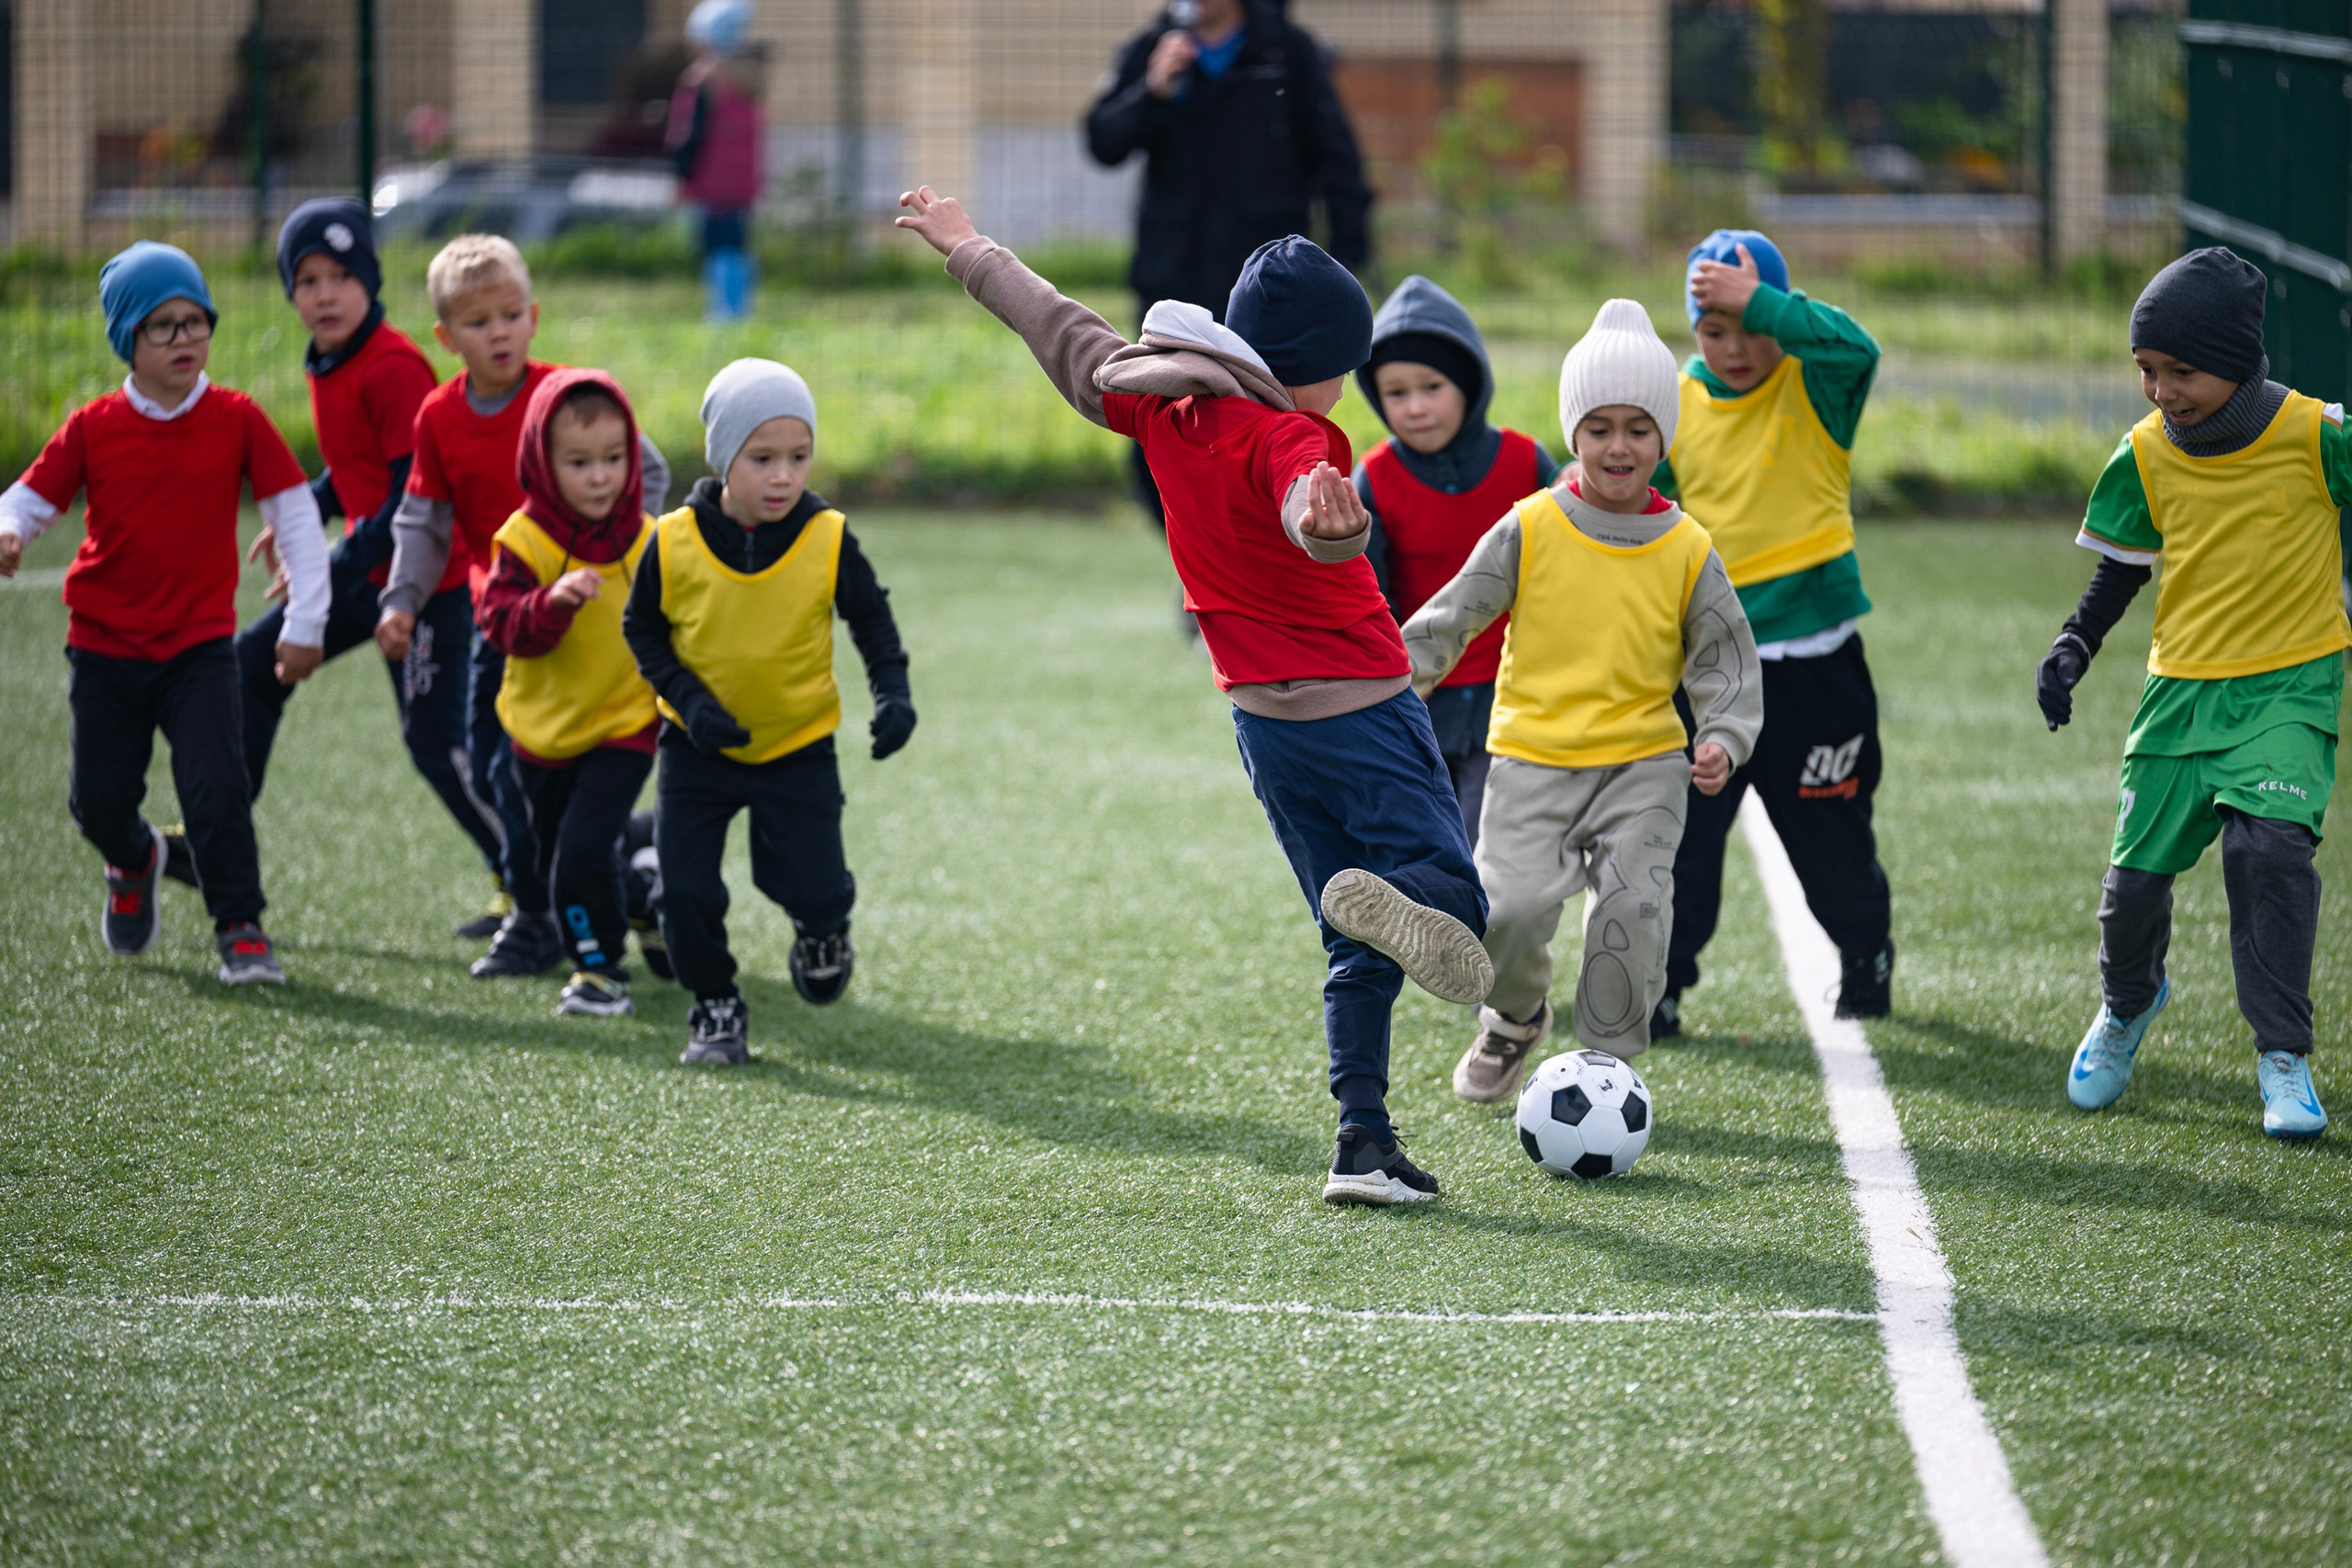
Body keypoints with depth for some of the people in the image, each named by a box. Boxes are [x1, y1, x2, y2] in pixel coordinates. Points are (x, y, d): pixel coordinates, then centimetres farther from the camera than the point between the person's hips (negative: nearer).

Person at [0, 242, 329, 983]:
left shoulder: (236, 419, -5)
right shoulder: (92, 429, -4)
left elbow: (295, 512, -1)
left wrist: (305, 623, -4)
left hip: (200, 643, -1)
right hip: (105, 644, 1)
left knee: (216, 784, -16)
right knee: (99, 800, 6)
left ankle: (241, 928, -5)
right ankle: (133, 863, 41)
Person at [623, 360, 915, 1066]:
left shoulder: (828, 541, -15)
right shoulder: (673, 543, -16)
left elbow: (871, 617, 1)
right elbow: (642, 628, -2)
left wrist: (892, 692, -13)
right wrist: (687, 698, -16)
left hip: (798, 745, 0)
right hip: (699, 745, 0)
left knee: (814, 891, -4)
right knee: (686, 890, -5)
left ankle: (824, 929, 34)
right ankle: (716, 1008, 18)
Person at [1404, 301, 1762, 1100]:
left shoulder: (1688, 551, 2)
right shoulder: (1528, 530, -2)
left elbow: (1724, 658, 8)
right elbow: (1451, 620, 4)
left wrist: (1724, 738, -8)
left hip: (1645, 762, 1)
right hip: (1533, 757, -1)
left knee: (1635, 907, -16)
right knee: (1510, 908, -16)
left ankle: (1607, 1059, 2)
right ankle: (1515, 1015, 17)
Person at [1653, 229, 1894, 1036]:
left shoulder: (1813, 388, -6)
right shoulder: (1673, 406, 2)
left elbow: (1855, 348, -30)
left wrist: (1758, 303, -36)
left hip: (1810, 652, -2)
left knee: (1830, 828, 12)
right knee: (1678, 825, -3)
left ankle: (1865, 956, 35)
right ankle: (1657, 984, 3)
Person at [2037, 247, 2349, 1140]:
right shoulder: (2146, 456, -1)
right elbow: (2122, 567, 11)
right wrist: (2074, 647, -3)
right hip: (2182, 687, 3)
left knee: (2268, 843, -24)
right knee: (2137, 870, 1)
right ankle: (2127, 1005, 36)